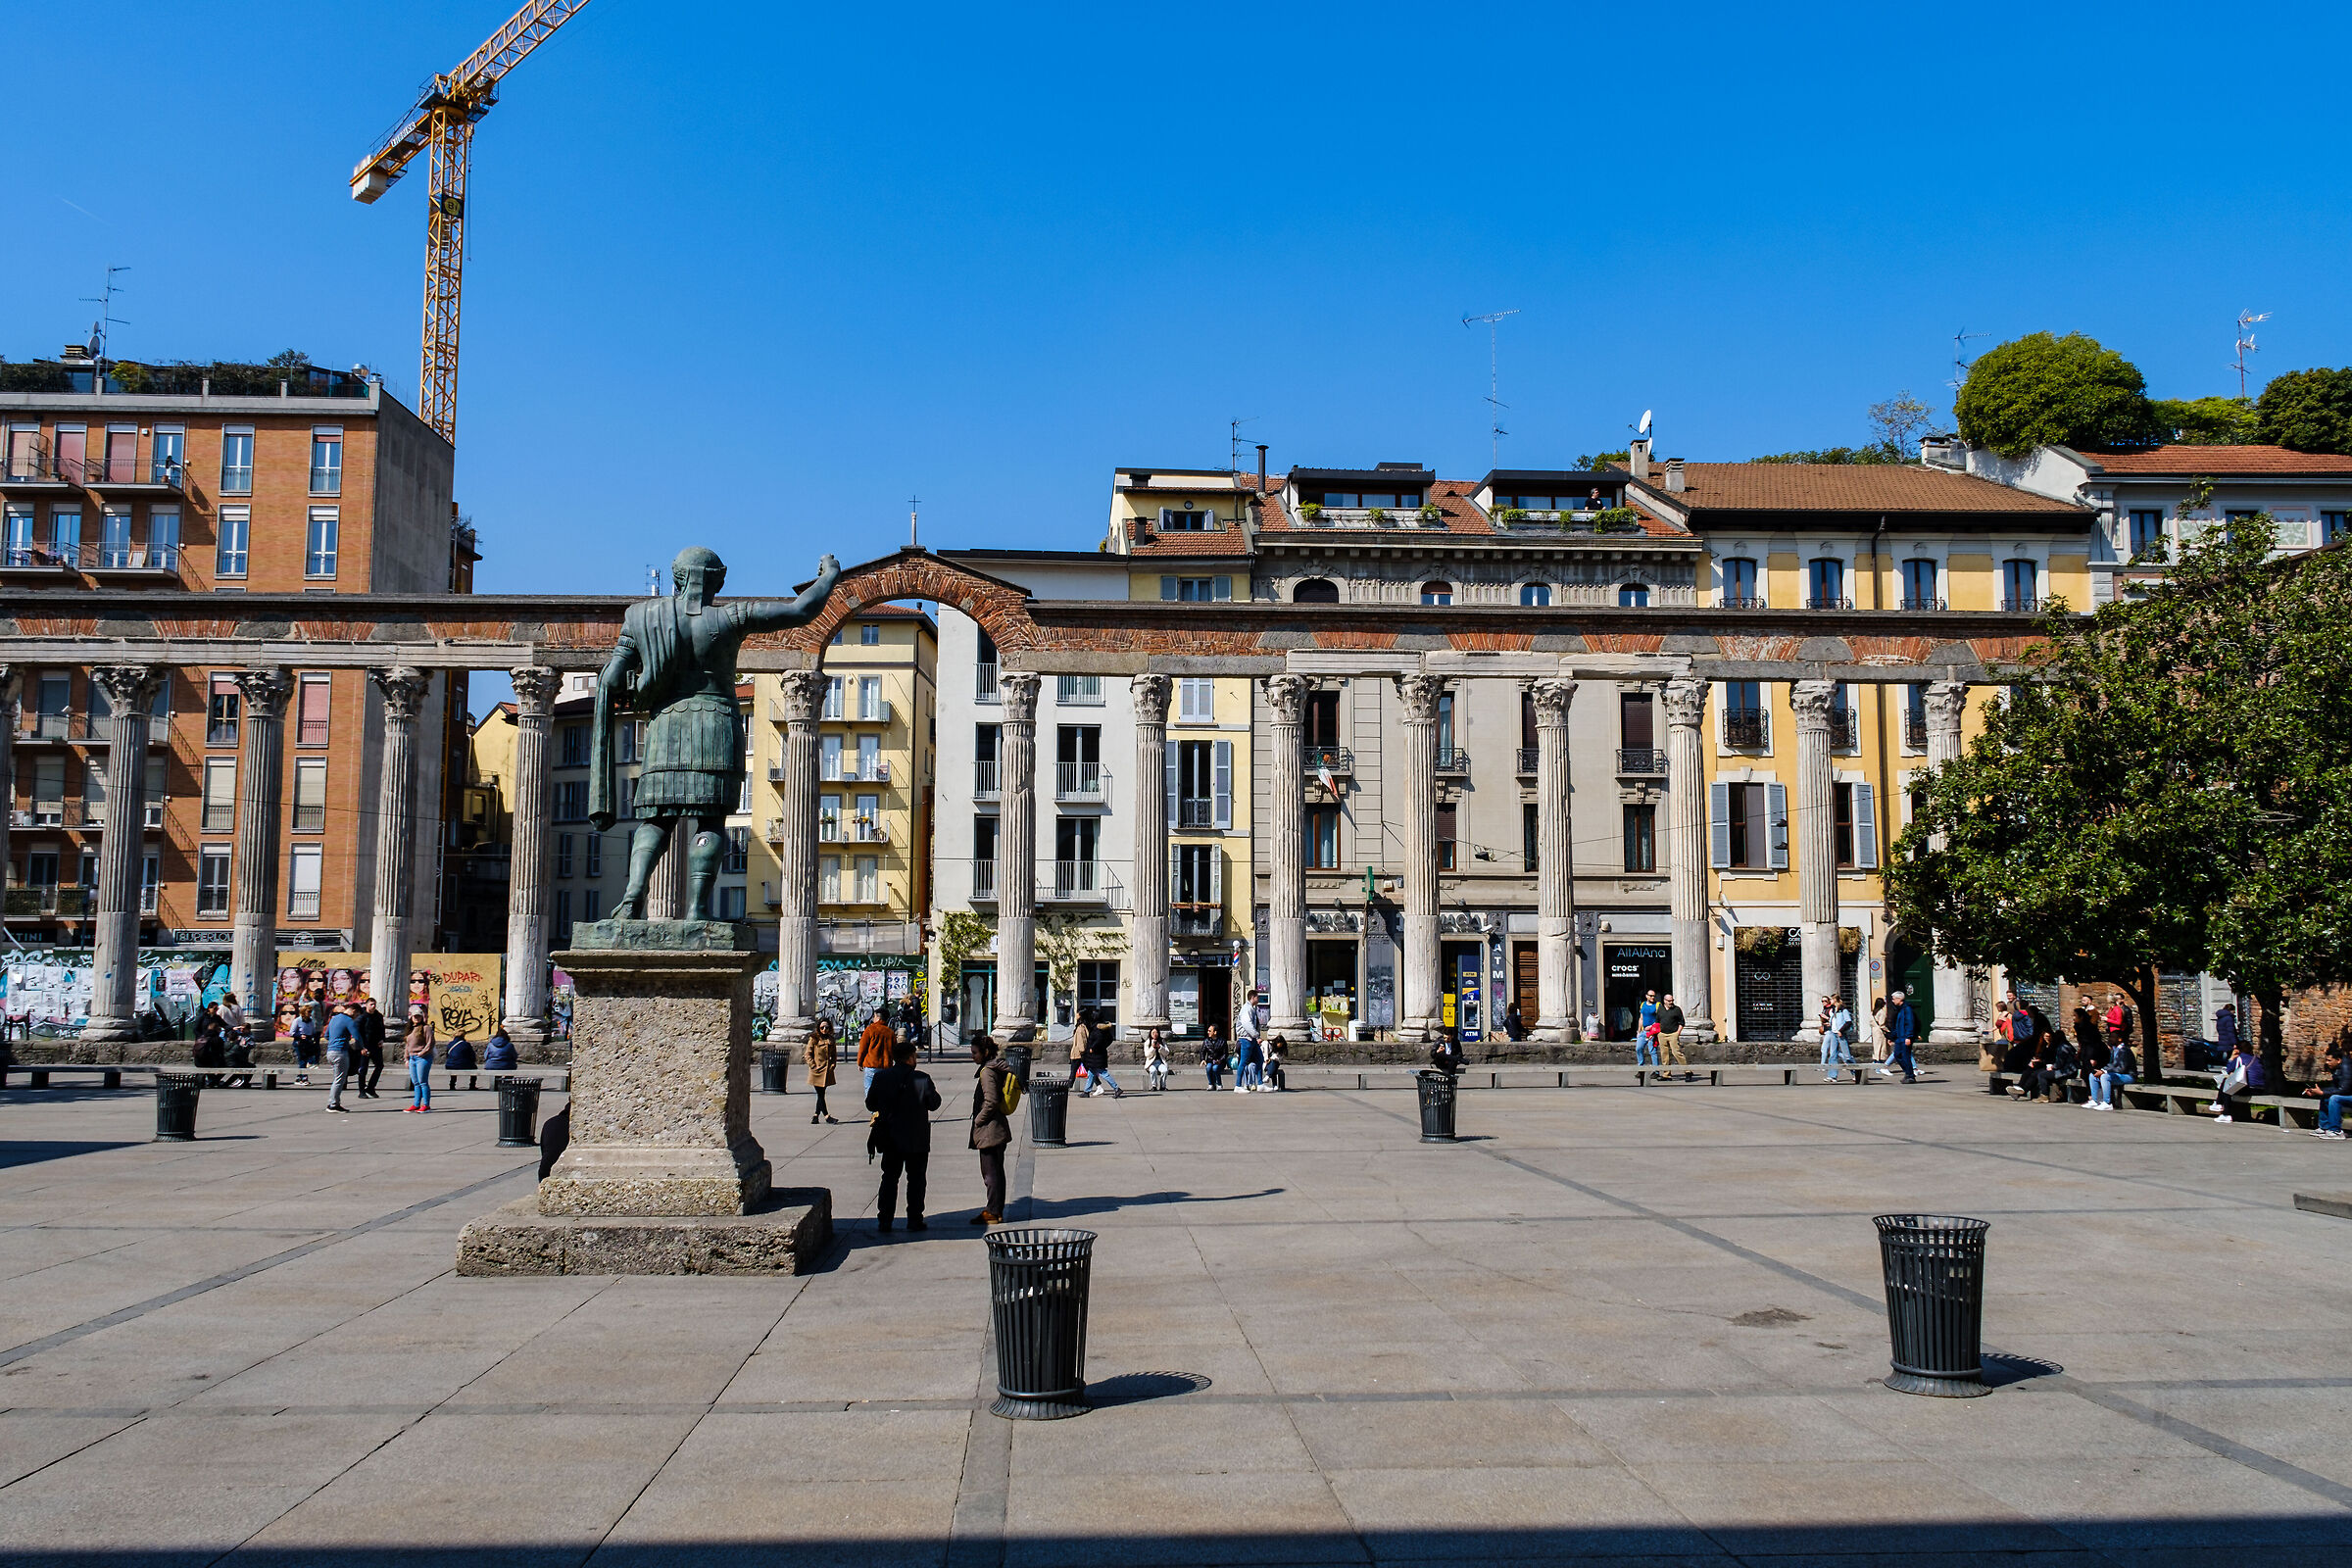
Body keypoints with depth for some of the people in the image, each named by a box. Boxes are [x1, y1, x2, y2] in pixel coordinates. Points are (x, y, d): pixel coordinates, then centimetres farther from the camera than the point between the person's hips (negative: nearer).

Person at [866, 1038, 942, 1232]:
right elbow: (934, 1104, -5)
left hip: (890, 1139, 3)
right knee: (916, 1180, 8)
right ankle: (914, 1220, 10)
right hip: (916, 1139, -3)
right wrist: (933, 1091, 14)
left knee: (889, 1177, 12)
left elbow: (870, 1104, 3)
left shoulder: (881, 1077, -4)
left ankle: (884, 1221, 10)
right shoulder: (922, 1079, -13)